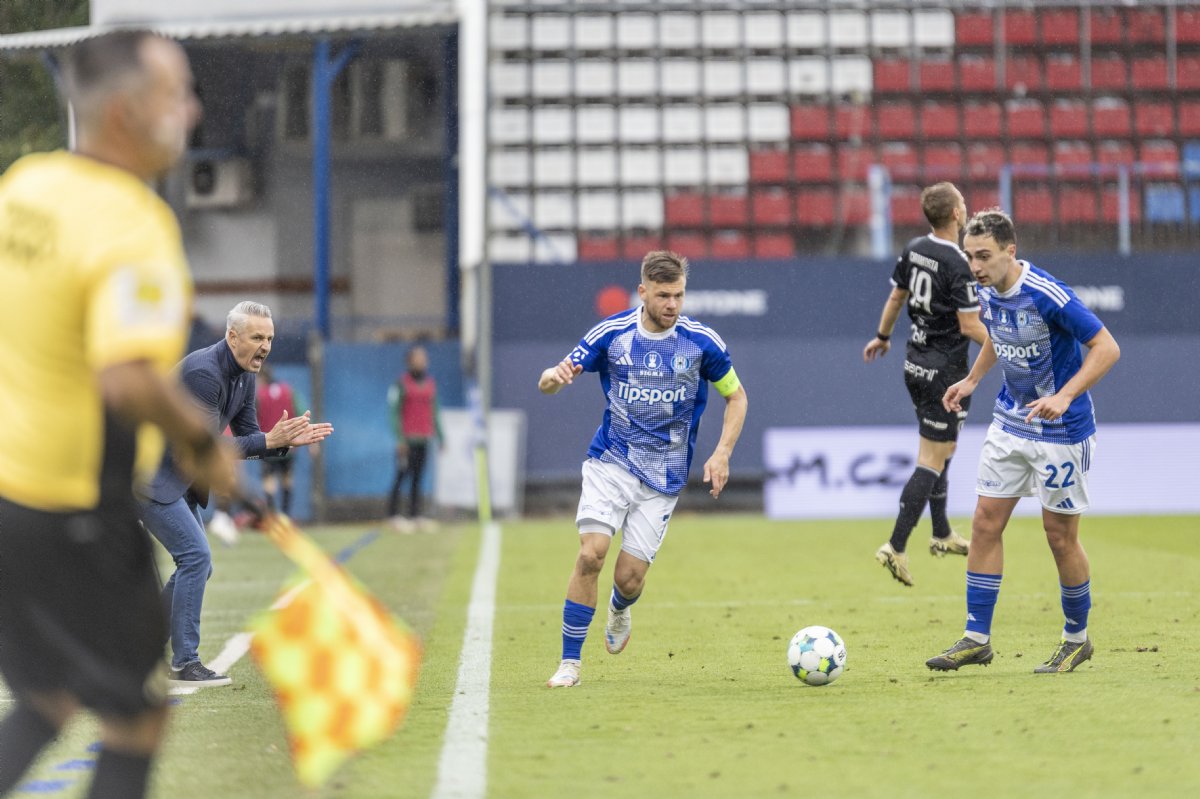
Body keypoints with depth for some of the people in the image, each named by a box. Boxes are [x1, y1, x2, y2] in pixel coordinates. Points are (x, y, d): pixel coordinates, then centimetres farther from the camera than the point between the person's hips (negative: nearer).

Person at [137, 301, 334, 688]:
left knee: (196, 564, 11)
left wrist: (286, 440, -9)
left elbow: (248, 436, 10)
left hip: (177, 478, 10)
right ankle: (185, 663, -11)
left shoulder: (244, 377, 6)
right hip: (146, 475, -10)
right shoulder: (203, 373, -25)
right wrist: (269, 441, -28)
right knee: (196, 556, -15)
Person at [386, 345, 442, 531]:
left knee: (418, 477, 4)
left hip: (424, 439, 6)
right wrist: (400, 437, -14)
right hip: (408, 438, -6)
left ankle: (415, 515, 4)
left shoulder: (430, 384, 15)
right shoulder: (401, 383, -4)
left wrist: (439, 437, 21)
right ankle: (394, 515, -6)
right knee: (402, 476, -8)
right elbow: (394, 411, -7)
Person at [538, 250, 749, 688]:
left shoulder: (702, 341, -6)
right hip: (611, 461, 0)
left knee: (629, 577, -4)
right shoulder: (611, 333, -6)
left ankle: (619, 610, 35)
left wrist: (722, 453, -5)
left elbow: (736, 396, 8)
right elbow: (548, 383, -3)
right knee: (592, 552, -20)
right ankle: (570, 662, -9)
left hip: (663, 478, 0)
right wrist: (554, 377, -29)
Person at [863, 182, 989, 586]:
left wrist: (882, 337, 31)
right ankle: (896, 546, -9)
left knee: (938, 451, 22)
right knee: (932, 460, -5)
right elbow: (969, 326, -21)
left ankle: (942, 535, 33)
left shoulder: (914, 249, 2)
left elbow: (896, 297, 15)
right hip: (944, 370, -8)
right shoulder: (958, 264, -21)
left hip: (916, 363, 8)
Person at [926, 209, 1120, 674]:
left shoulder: (1047, 295, -25)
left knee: (1060, 536, 2)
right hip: (1011, 423, 7)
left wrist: (1063, 397, -32)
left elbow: (1107, 348, -23)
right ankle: (977, 638, 8)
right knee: (985, 525, 2)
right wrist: (973, 379, 12)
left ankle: (1077, 639, 20)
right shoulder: (988, 293, -2)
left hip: (1061, 431, -7)